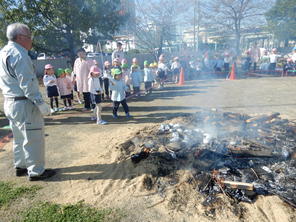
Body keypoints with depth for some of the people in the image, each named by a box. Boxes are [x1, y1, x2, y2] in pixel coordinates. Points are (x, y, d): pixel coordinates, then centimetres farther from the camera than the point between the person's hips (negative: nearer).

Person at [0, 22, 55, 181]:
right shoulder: (19, 55, -17)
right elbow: (27, 84, -22)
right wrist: (41, 104, -18)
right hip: (24, 104, -10)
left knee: (19, 137, 19)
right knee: (33, 139, 0)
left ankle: (20, 167, 31)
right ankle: (36, 172, 9)